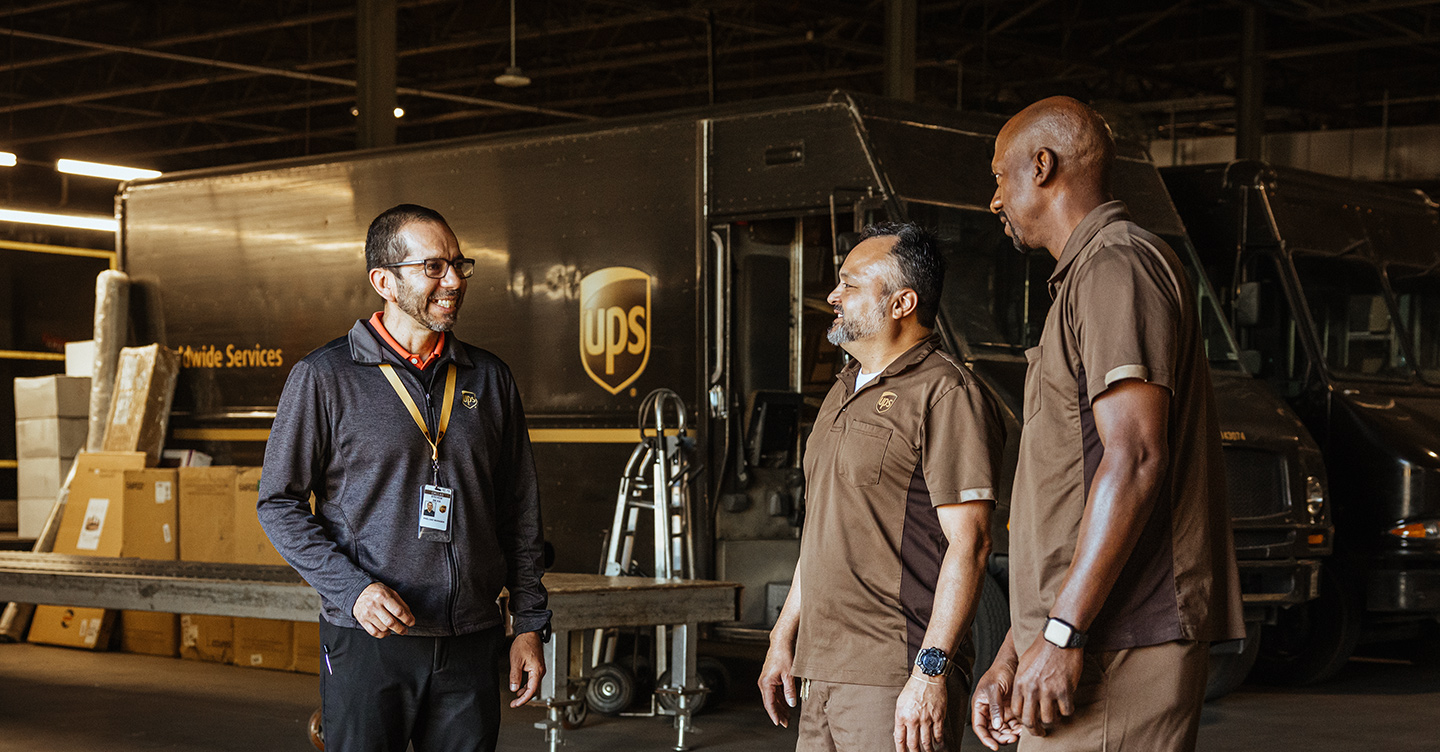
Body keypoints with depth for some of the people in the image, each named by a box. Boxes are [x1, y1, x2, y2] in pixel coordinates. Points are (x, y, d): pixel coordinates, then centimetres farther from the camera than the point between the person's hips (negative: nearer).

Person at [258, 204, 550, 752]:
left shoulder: (490, 379, 10)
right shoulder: (323, 377, -2)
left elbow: (519, 514, 13)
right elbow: (279, 502, -1)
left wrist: (530, 624, 9)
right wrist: (351, 589, -14)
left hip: (470, 643, 3)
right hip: (368, 642, -3)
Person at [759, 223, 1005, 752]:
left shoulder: (946, 395, -10)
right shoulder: (845, 393, 19)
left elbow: (969, 541, -17)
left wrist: (931, 671, -22)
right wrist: (784, 637, 21)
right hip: (823, 677, 8)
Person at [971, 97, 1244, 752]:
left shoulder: (1118, 265, -7)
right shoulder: (1087, 278, 25)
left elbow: (1134, 458, -20)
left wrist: (1062, 633, -22)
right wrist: (1010, 657, 21)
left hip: (1117, 651, -10)